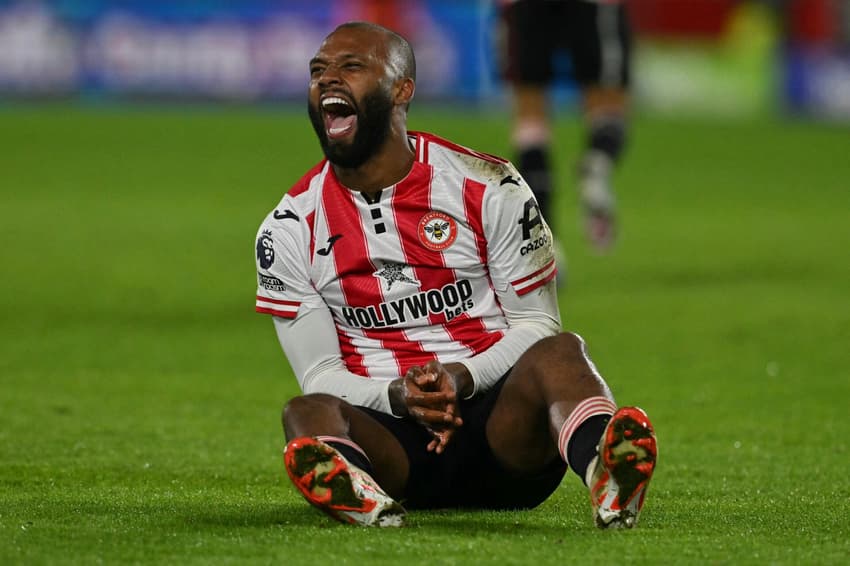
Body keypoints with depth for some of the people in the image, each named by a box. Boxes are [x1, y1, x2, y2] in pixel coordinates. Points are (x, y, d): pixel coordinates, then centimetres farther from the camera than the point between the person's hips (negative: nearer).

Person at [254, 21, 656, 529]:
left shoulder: (489, 189, 1)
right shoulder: (291, 230, 5)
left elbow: (535, 325, 3)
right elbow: (321, 376, 4)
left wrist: (461, 379, -17)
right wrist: (398, 396, -17)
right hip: (391, 434, 1)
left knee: (558, 353, -31)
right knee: (308, 413, -31)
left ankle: (607, 471, -65)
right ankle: (363, 497, -67)